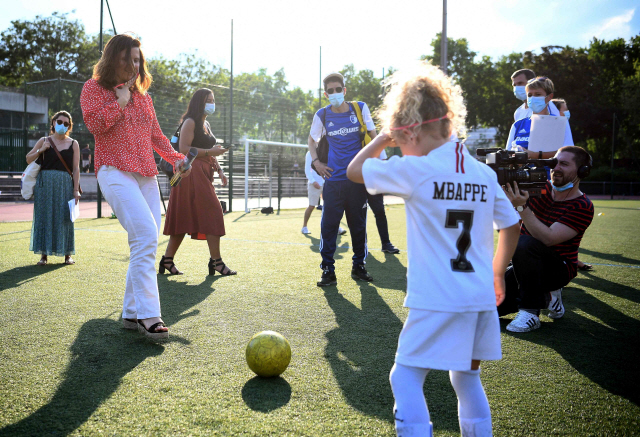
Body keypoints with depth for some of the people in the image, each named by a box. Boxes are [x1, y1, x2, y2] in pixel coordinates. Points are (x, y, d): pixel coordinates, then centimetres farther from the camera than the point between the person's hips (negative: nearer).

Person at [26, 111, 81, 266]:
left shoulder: (73, 144, 8)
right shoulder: (44, 141, 10)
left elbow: (76, 168, 3)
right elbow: (28, 159, 13)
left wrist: (76, 190, -5)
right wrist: (41, 150, -4)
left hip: (65, 184, -1)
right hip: (45, 183, 1)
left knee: (64, 217, -1)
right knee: (44, 216, -1)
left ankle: (67, 254, 7)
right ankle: (44, 254, 5)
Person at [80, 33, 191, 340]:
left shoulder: (143, 95, 23)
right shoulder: (94, 88, 6)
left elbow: (155, 135, 25)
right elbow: (94, 123, -10)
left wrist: (175, 158, 13)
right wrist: (120, 101, -4)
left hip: (146, 176, 7)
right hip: (115, 172, -7)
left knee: (145, 245, 2)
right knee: (146, 235, -24)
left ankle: (131, 313, 11)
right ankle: (148, 314, -24)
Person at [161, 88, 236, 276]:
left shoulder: (206, 125, 22)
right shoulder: (190, 122, -7)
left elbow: (210, 153, 26)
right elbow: (184, 149, -16)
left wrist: (219, 170, 12)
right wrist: (210, 151, -15)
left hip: (203, 174, 9)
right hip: (192, 172, -9)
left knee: (185, 218, 8)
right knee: (212, 213, -12)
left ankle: (167, 260, 12)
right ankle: (216, 261, -8)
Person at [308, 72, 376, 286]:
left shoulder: (360, 108, 1)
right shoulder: (322, 115, 3)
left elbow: (373, 137, 8)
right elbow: (312, 140, 18)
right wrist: (316, 162, 4)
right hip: (333, 179, 0)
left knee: (358, 224, 8)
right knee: (328, 225, -4)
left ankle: (359, 266, 22)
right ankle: (328, 270, 3)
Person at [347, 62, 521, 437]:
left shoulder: (416, 171, -11)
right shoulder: (485, 174, 6)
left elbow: (355, 171, 2)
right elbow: (512, 226, 14)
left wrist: (385, 136, 14)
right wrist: (497, 275, 25)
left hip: (435, 303, -6)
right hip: (481, 299, 6)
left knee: (406, 377, 4)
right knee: (467, 378, 21)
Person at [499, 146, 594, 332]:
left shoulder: (583, 207, -14)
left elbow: (548, 238, -25)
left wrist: (522, 207, -34)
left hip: (559, 268, -6)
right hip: (524, 266, 6)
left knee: (524, 243, -36)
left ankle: (530, 313, -25)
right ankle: (547, 295, 12)